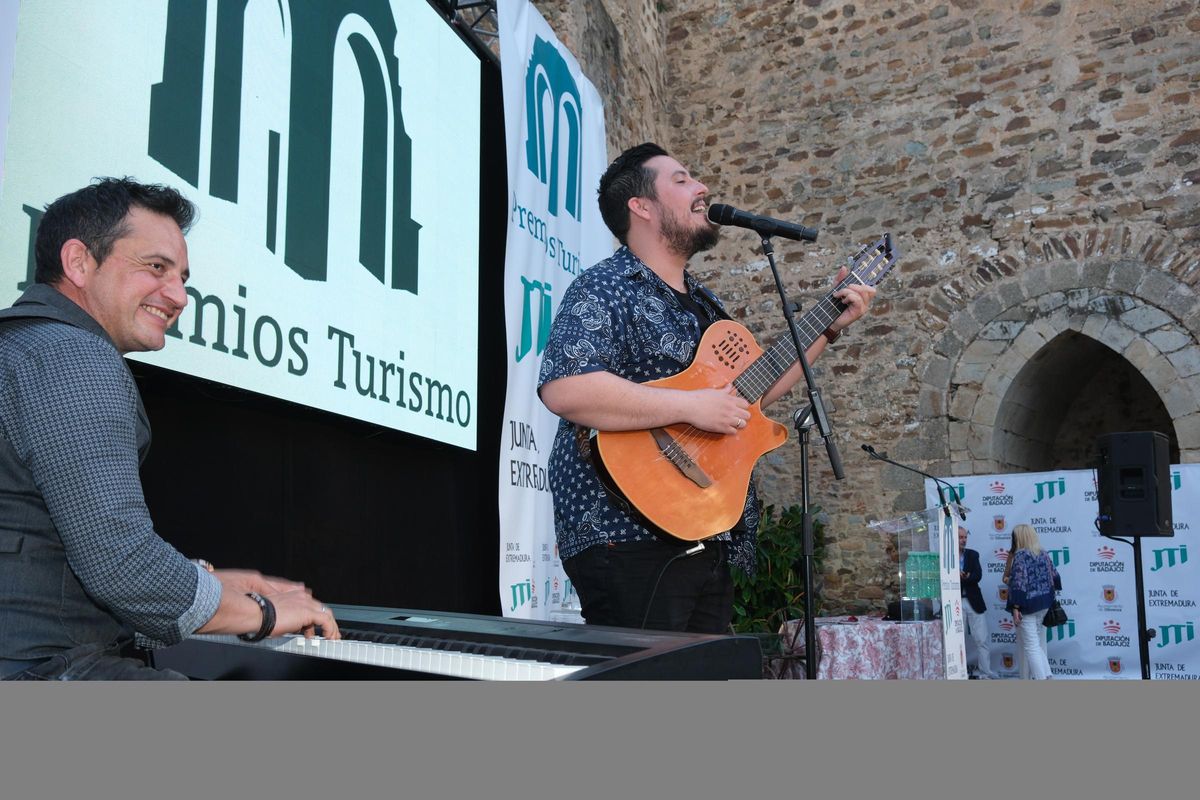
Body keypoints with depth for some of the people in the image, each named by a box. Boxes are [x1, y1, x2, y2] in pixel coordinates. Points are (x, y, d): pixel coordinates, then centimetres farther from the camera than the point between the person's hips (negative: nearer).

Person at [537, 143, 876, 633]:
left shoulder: (704, 304, 19)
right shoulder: (605, 290, -10)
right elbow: (563, 389, -27)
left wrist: (831, 327, 23)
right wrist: (690, 406, -24)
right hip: (631, 541, -9)